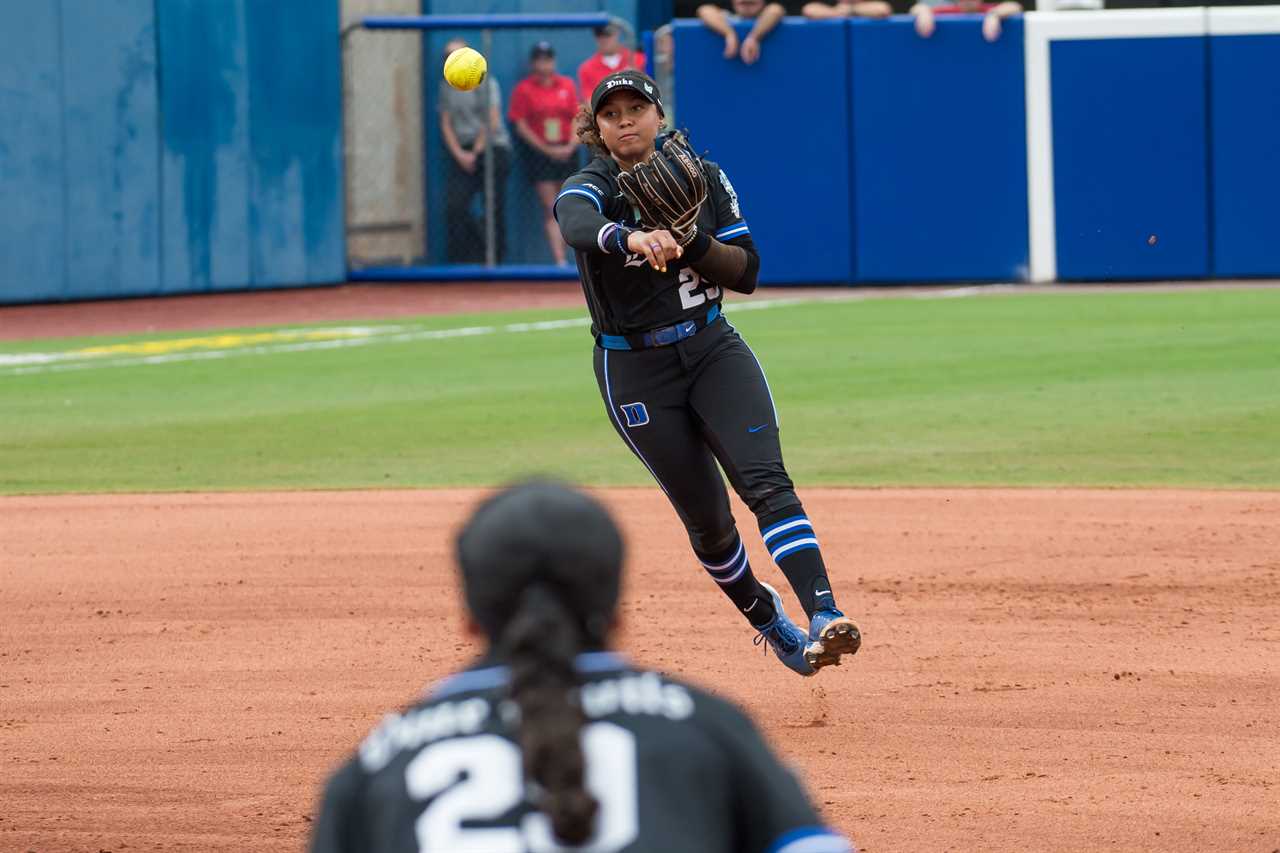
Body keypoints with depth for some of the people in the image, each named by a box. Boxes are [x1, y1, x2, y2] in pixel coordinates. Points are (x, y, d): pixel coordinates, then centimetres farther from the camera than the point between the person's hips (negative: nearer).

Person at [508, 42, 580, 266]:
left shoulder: (567, 85, 7)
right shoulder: (524, 89, -2)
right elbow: (521, 126, -4)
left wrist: (570, 146, -7)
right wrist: (547, 150, -10)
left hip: (566, 152, 3)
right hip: (539, 152, -3)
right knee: (551, 211, -8)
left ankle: (562, 254, 15)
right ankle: (559, 261, -13)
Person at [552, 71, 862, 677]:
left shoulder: (703, 178, 0)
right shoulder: (591, 188, -10)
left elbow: (746, 273, -2)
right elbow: (576, 227, -36)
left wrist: (690, 239, -22)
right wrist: (634, 238, -58)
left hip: (713, 349, 1)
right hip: (635, 371, -1)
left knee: (766, 481, -19)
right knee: (707, 521, 5)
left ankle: (823, 618, -32)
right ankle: (767, 620, 29)